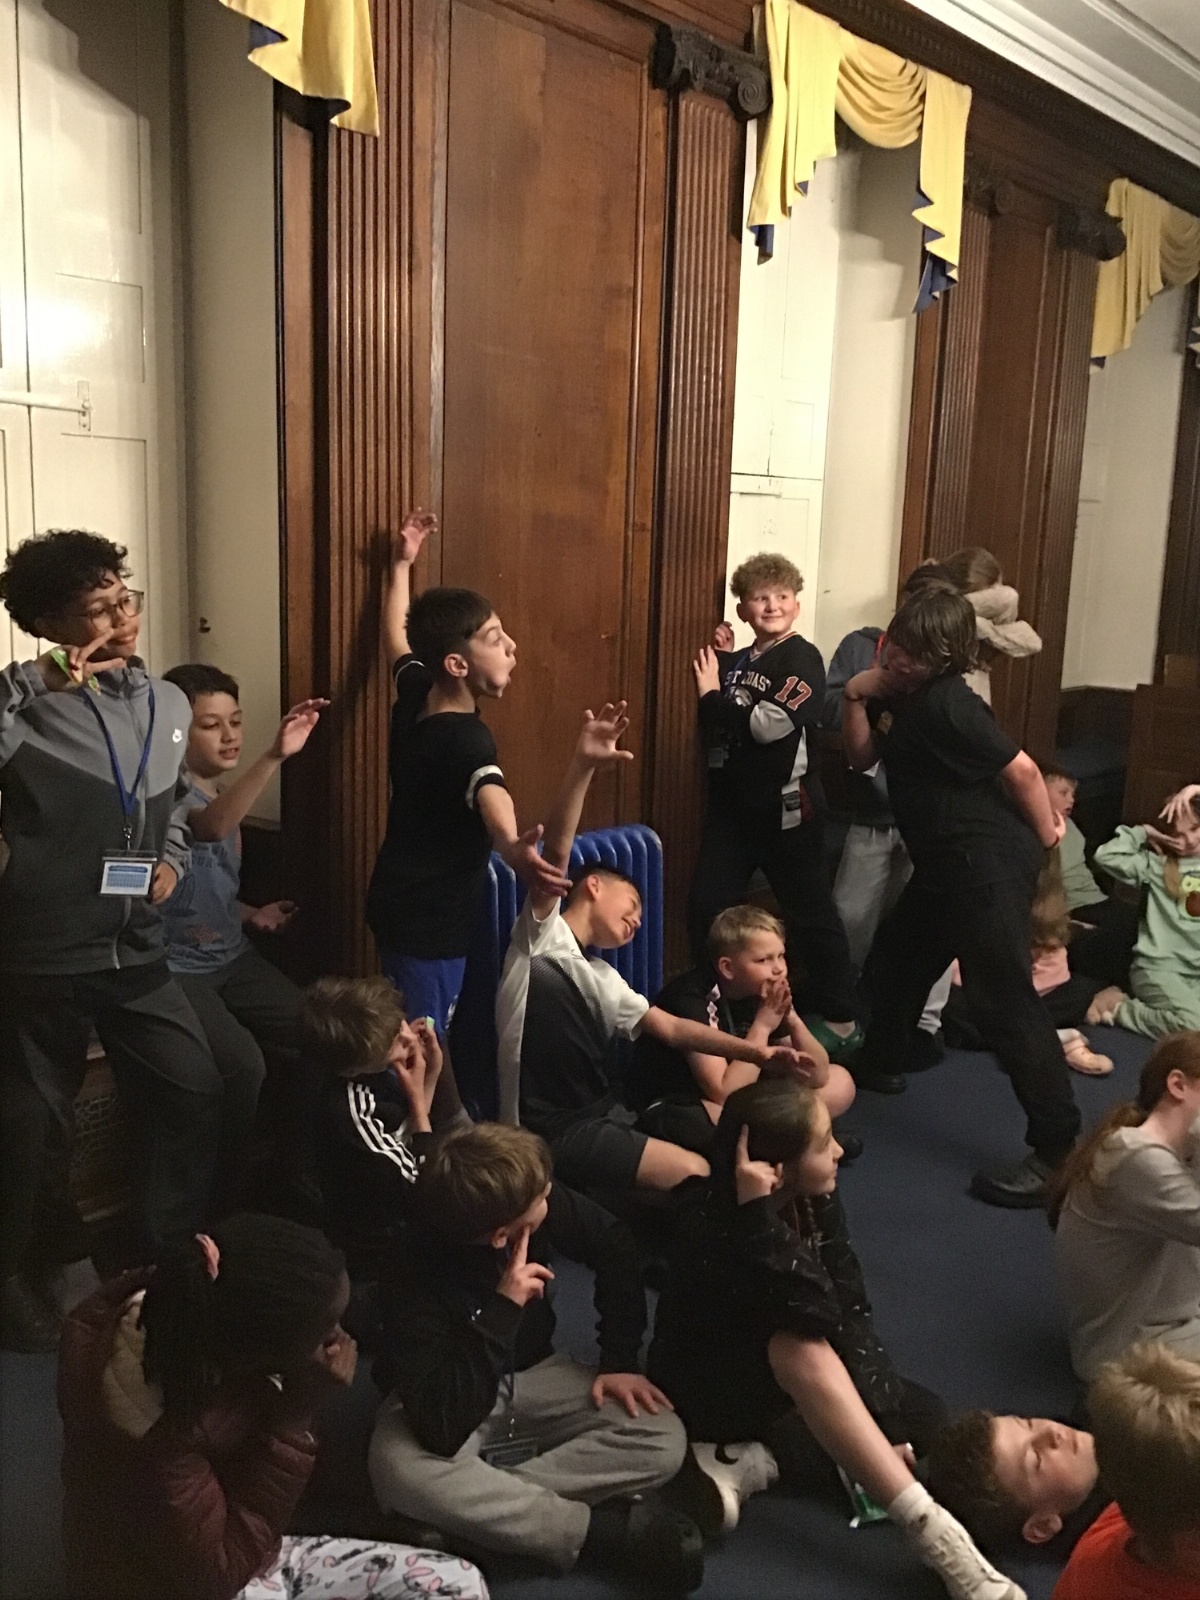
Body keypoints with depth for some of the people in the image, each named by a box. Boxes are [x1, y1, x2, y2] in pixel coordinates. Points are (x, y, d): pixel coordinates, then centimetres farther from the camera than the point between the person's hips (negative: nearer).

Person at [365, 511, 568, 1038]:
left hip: (401, 905, 9)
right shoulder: (466, 738, -25)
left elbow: (397, 635, 23)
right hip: (430, 923, -9)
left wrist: (402, 564, 34)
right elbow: (490, 797, -48)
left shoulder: (414, 696, 1)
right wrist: (514, 850, -68)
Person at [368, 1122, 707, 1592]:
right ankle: (609, 1530, -27)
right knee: (405, 1476, -39)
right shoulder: (418, 1279, -32)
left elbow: (614, 1246, -1)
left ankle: (486, 1507, -22)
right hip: (447, 1402, -4)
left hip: (531, 1376, 4)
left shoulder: (547, 1207, -20)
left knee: (664, 1440, -18)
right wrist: (503, 1311, -39)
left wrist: (619, 1361, -5)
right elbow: (441, 1430, -38)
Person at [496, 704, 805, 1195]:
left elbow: (672, 1027, 18)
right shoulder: (543, 936, -3)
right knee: (695, 1175, -21)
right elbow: (556, 855, -20)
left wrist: (755, 1051, 5)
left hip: (607, 1114, 9)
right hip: (555, 1130, -9)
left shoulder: (604, 979, 21)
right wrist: (581, 766, -35)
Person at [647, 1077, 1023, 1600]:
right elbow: (813, 1317, -39)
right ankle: (931, 1530, -36)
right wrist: (758, 1213, -47)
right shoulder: (710, 1224, -31)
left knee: (927, 1421, -10)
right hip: (707, 1392, -7)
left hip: (784, 1381, 7)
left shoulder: (816, 1199, -12)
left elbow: (850, 1310, -16)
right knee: (801, 1348, -39)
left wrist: (882, 1423, -24)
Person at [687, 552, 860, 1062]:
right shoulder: (738, 661, 11)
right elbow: (713, 731, 10)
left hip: (785, 807, -6)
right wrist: (720, 668, -1)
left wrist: (713, 694, -11)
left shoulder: (802, 658, -11)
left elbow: (767, 724, -23)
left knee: (809, 913, 2)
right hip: (731, 804, 7)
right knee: (706, 905, 7)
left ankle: (842, 1020, 15)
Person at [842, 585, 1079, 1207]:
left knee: (1003, 998, -12)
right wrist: (856, 698, -4)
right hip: (946, 861, 10)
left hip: (988, 862, -10)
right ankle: (876, 1064, 47)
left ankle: (1058, 1148, -9)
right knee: (897, 958, 24)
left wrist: (1044, 836, -7)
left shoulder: (948, 705, -20)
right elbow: (862, 756, 11)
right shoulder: (899, 695, 9)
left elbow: (1021, 768, -19)